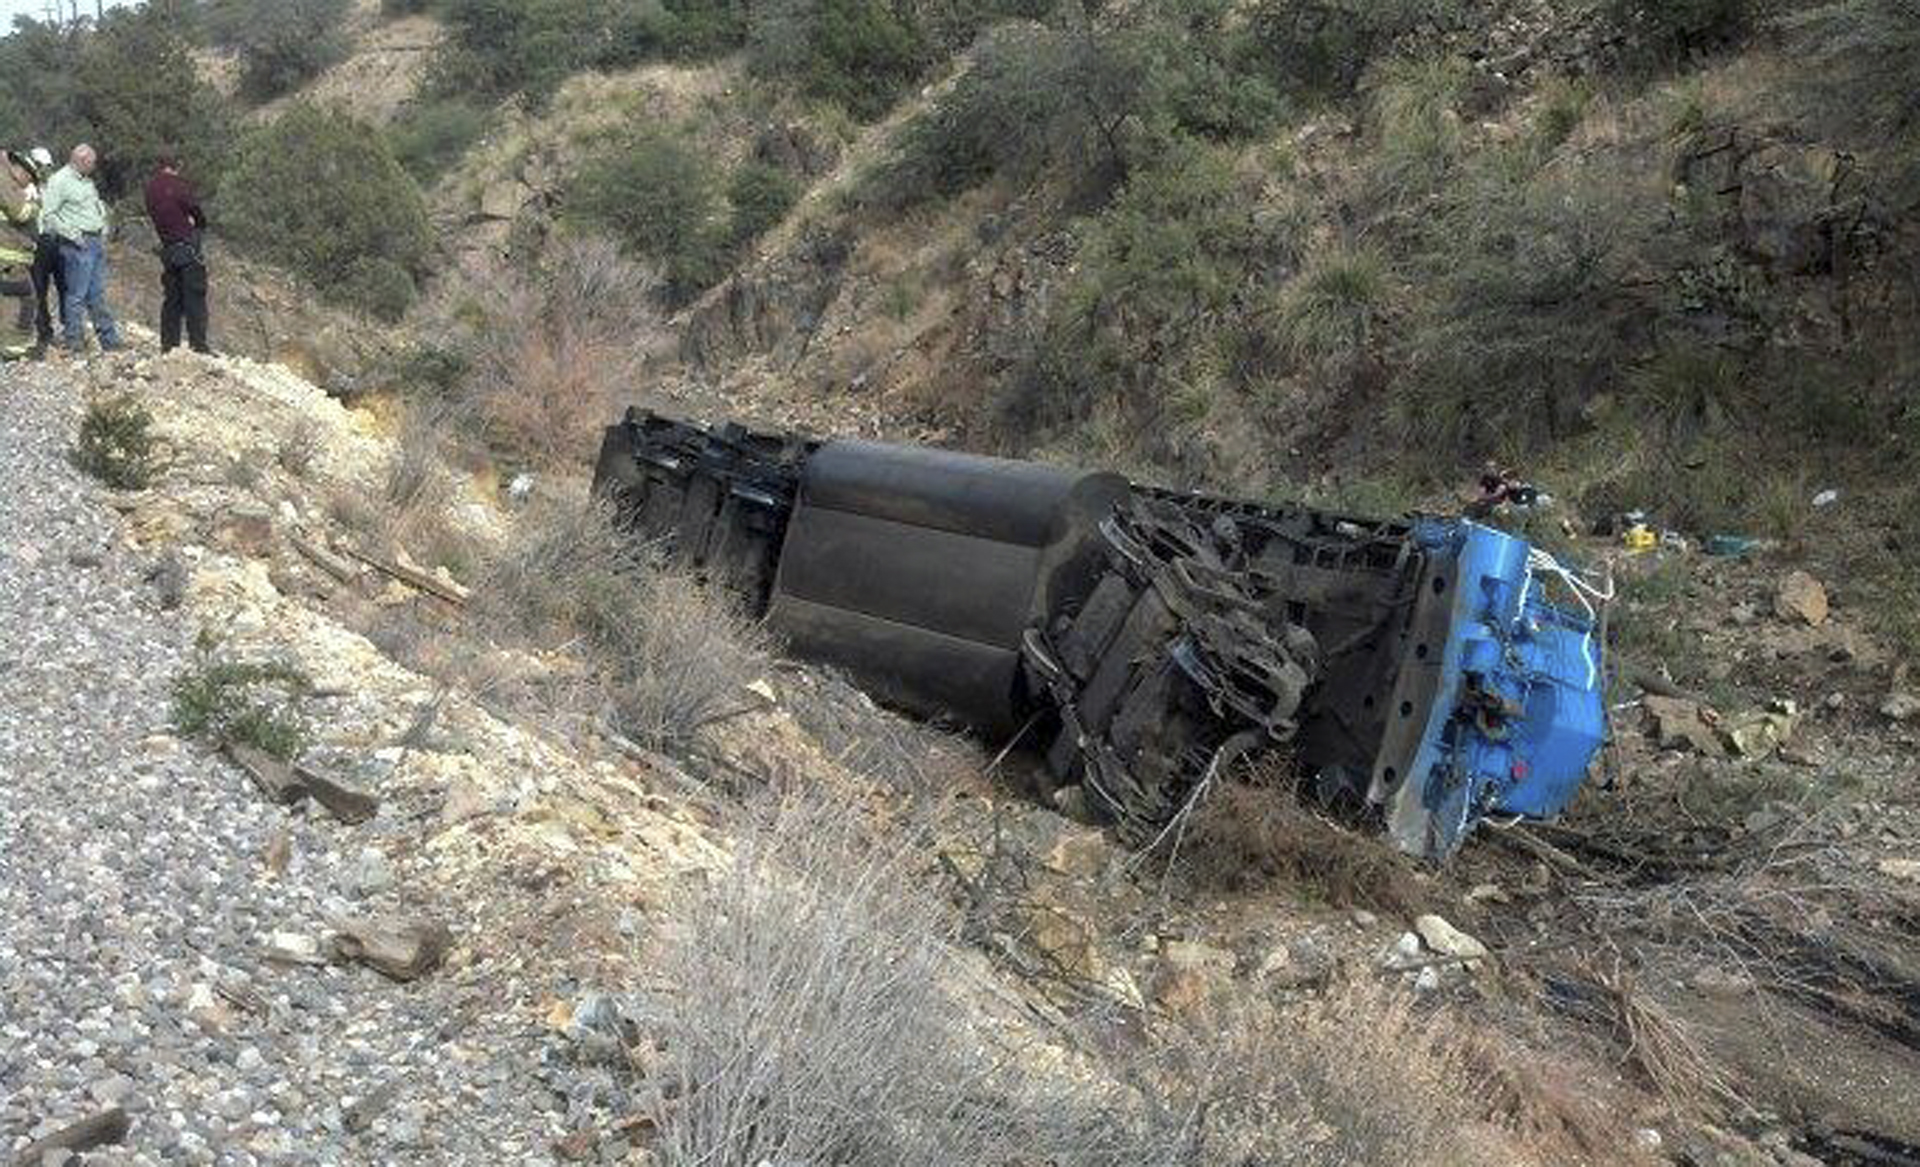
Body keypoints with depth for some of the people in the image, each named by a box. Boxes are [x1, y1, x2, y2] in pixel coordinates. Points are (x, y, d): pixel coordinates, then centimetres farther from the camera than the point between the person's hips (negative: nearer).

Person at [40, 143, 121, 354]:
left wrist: (103, 230, 16)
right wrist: (72, 234, -16)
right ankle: (74, 341, 1)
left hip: (97, 242, 8)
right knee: (77, 295, -4)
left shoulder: (86, 180, 17)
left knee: (98, 295, 11)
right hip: (78, 245, -8)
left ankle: (109, 339, 13)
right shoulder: (59, 181, -9)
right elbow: (48, 215, -12)